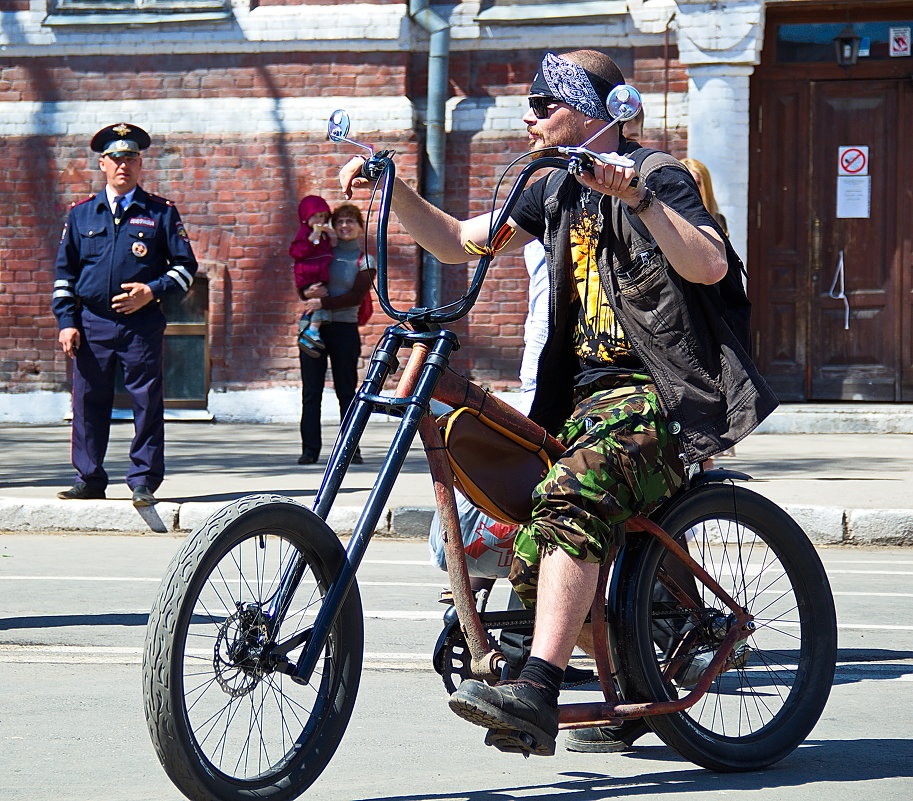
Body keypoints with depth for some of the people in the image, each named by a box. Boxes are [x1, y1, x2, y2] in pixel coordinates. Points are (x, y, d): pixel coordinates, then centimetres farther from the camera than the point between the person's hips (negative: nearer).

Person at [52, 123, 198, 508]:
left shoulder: (161, 213, 6)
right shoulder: (81, 214, 12)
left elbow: (185, 266, 7)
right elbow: (64, 271, 14)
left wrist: (152, 291, -9)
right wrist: (66, 322, 4)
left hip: (142, 323, -2)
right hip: (92, 324, 2)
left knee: (147, 402, -3)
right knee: (88, 404, 4)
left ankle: (143, 482, 3)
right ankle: (89, 479, 13)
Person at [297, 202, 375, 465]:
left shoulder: (364, 261, 5)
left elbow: (355, 297, -8)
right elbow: (302, 287, 11)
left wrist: (322, 302, -18)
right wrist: (308, 292, -13)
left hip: (344, 328, -2)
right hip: (314, 327, 2)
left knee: (346, 392, 1)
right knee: (311, 392, -1)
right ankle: (310, 449, 0)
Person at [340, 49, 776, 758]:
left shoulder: (658, 179, -5)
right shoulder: (556, 193, 18)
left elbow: (710, 266, -22)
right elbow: (456, 241, 21)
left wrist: (637, 197, -33)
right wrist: (391, 189, 7)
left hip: (659, 393, -8)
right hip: (587, 393, 8)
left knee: (571, 495, -35)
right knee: (531, 559, -6)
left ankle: (538, 694, -46)